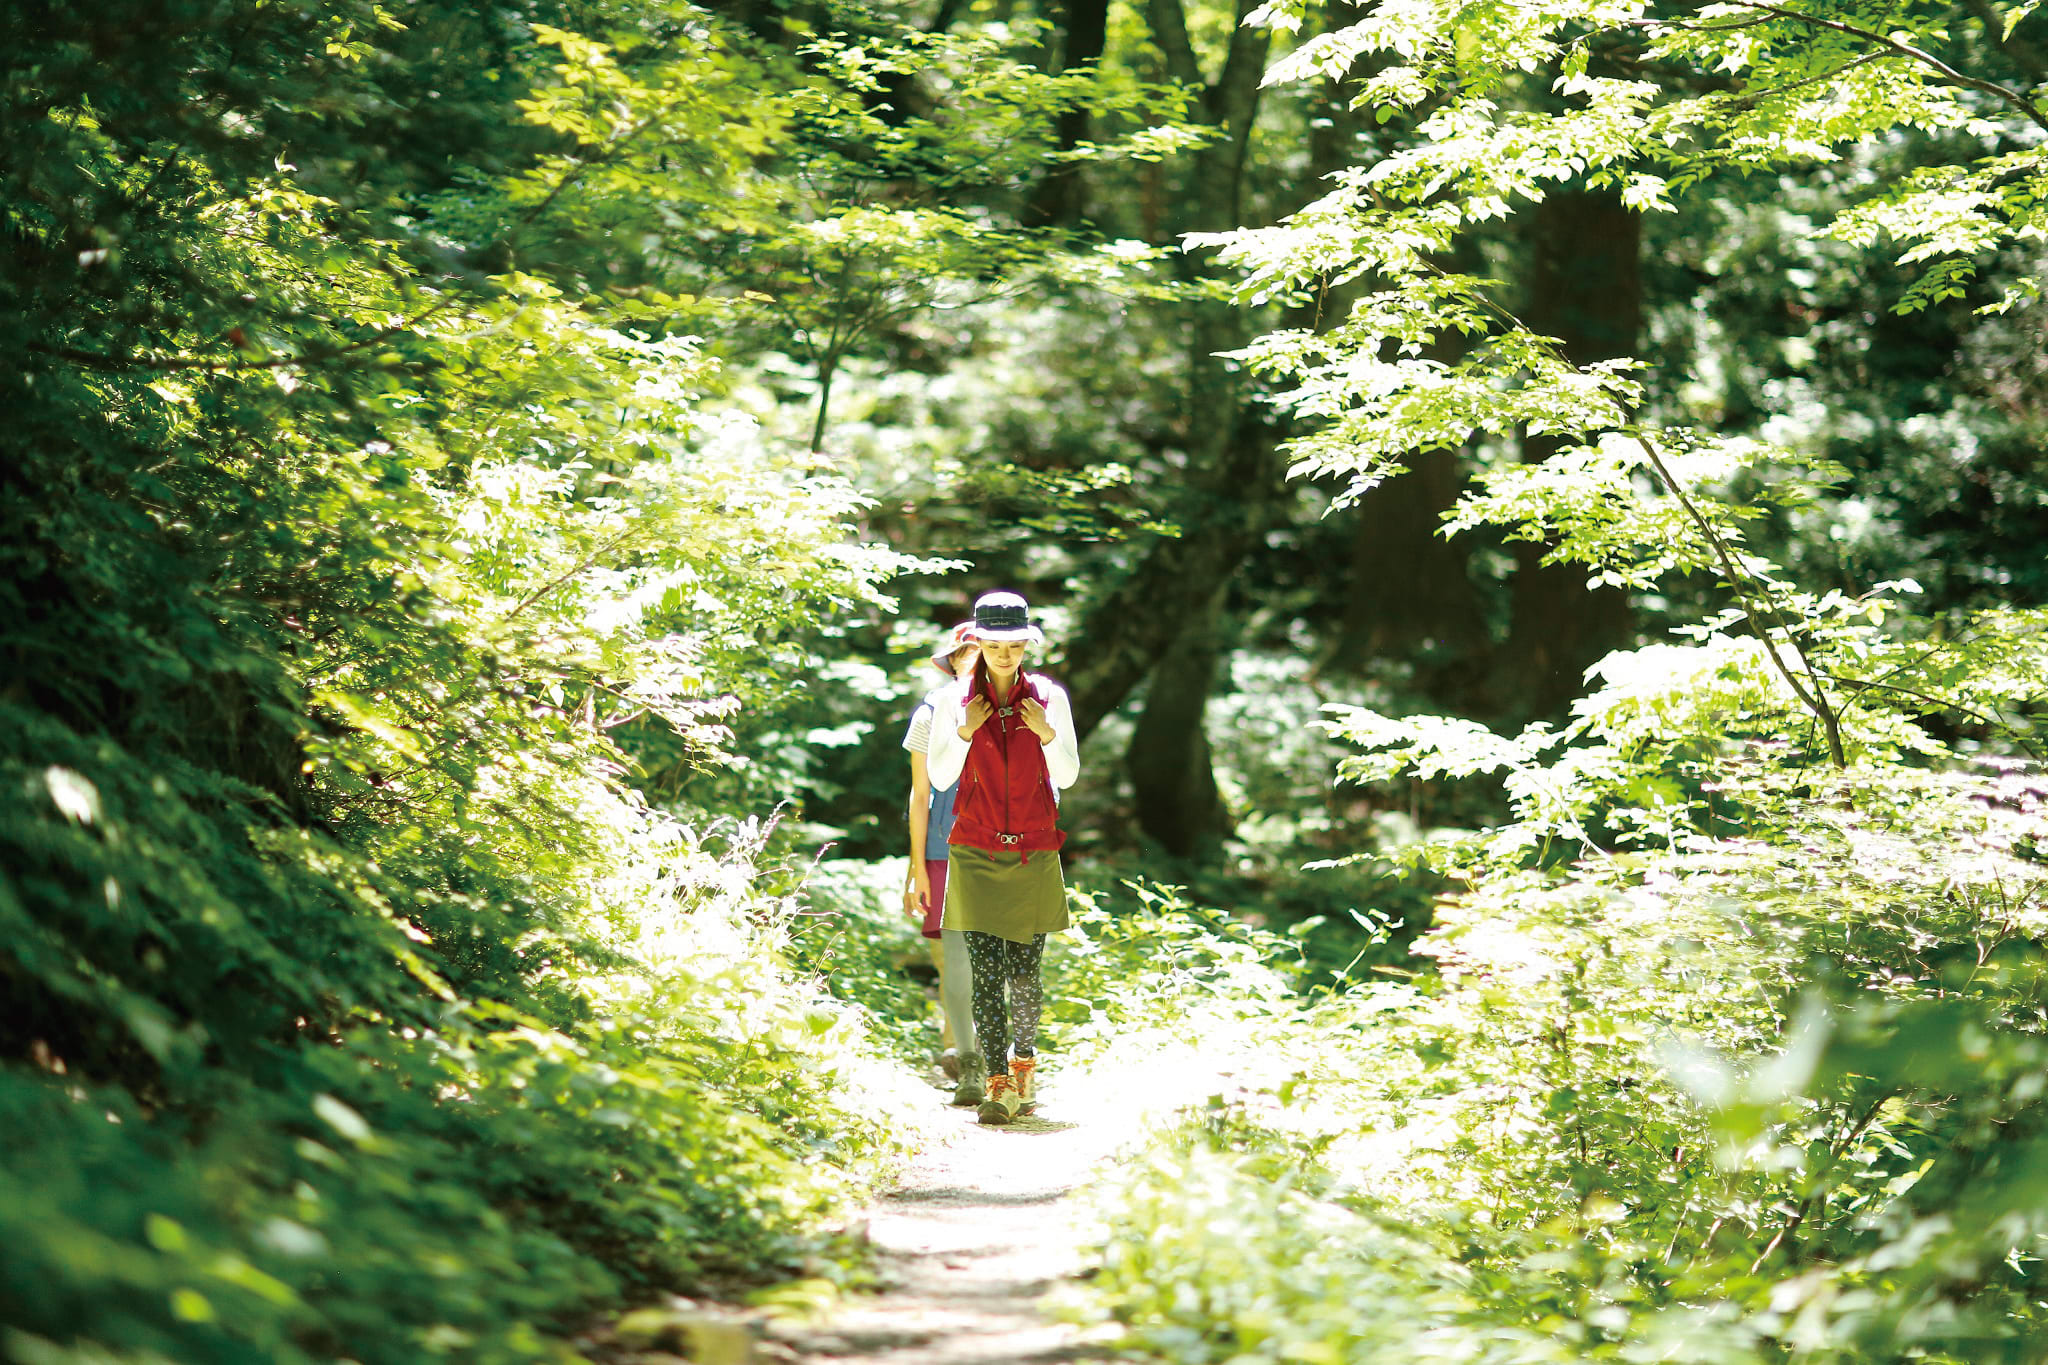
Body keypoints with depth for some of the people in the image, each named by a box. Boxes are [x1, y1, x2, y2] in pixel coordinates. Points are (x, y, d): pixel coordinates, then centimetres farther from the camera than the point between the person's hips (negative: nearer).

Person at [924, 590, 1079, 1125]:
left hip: (1034, 853, 0)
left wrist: (1047, 733, -11)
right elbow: (939, 777, 4)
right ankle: (998, 1085, -5)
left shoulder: (1048, 697, 4)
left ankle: (1024, 1059, 29)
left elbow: (1067, 776, 6)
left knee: (1023, 971, 3)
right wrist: (964, 732, -11)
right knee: (986, 971, -7)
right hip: (975, 851, 0)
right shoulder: (955, 700, 3)